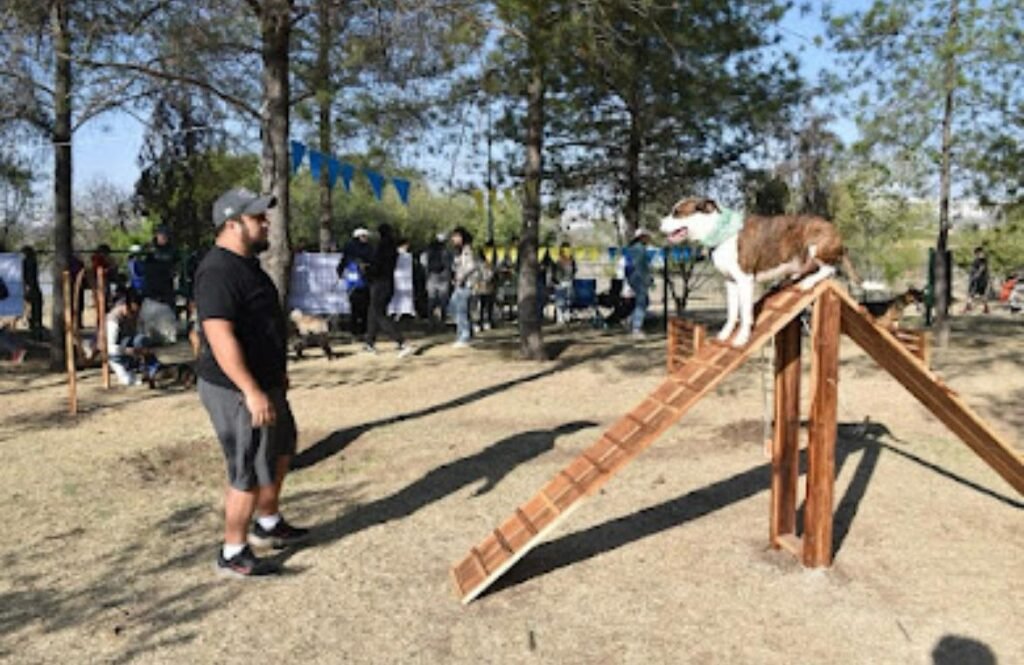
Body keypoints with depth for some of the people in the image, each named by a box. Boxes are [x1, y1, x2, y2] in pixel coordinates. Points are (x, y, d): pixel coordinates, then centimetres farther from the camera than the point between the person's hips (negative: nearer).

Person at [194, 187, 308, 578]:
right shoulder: (218, 271, -22)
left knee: (281, 450, 24)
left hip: (263, 382, 11)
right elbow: (220, 337, -30)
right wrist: (252, 391, -32)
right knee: (250, 471, -1)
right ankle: (233, 553, 16)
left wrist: (277, 373, 24)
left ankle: (268, 524, 40)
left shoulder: (246, 264, 11)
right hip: (238, 390, -11)